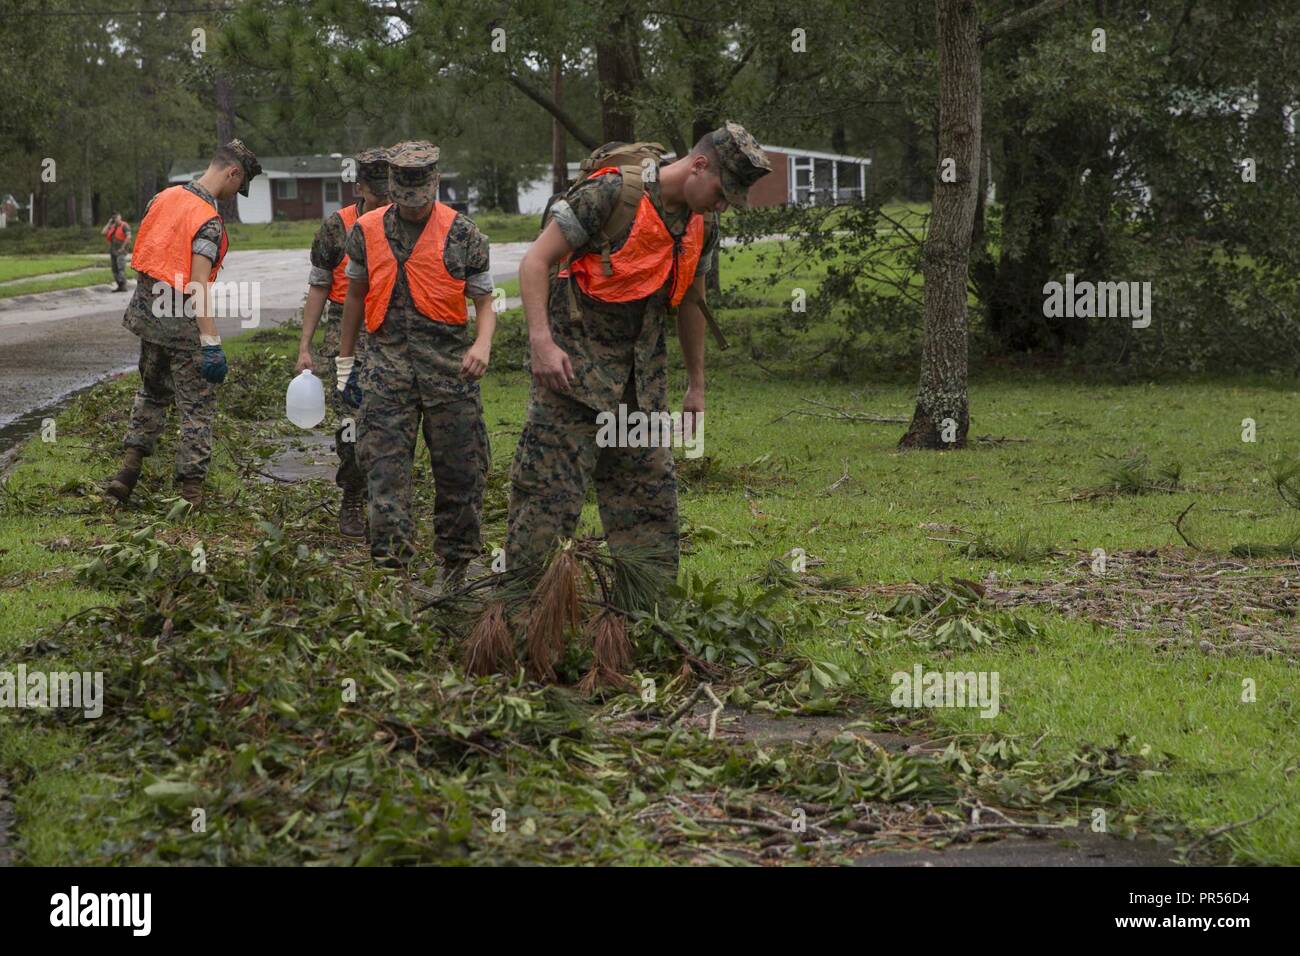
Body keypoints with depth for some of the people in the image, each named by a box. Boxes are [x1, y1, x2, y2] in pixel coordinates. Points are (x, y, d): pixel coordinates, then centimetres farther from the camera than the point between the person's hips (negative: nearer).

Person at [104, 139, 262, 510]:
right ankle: (191, 490, 8)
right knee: (197, 408, 5)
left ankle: (130, 465, 16)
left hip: (148, 312, 7)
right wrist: (211, 343, -25)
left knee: (153, 392, 25)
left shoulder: (164, 198, 3)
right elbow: (198, 286, -26)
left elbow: (142, 256, 12)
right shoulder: (208, 221, -20)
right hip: (183, 325, -7)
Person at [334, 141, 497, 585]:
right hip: (387, 361, 1)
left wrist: (482, 344, -16)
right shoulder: (367, 231, 8)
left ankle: (456, 563, 16)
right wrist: (345, 360, 21)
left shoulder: (462, 233, 1)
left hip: (448, 361, -1)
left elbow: (484, 301, 4)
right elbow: (356, 294, 19)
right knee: (385, 463, -8)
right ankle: (392, 562, -9)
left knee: (460, 467, 2)